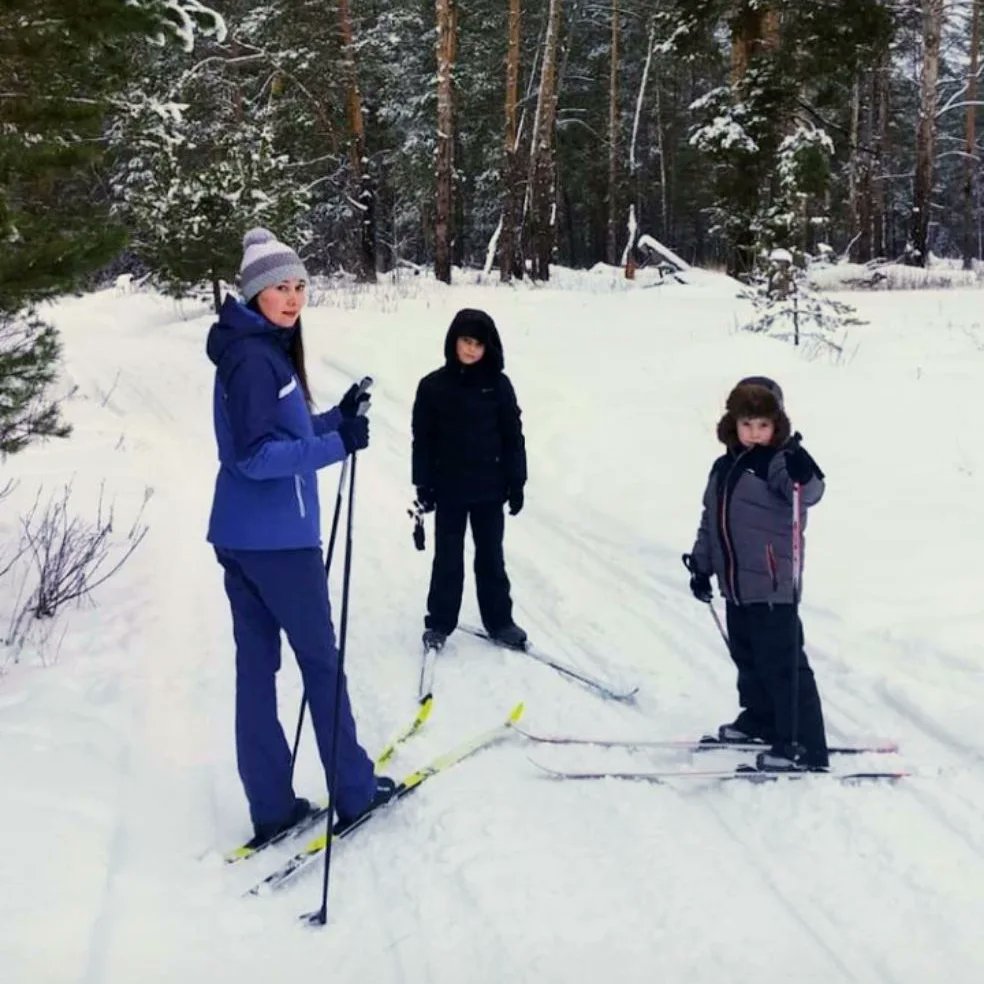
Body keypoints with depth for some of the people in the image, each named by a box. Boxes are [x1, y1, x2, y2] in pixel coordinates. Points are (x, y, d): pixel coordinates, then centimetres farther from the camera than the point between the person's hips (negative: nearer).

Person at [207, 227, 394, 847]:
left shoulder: (269, 350, 14)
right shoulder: (253, 359, -16)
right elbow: (256, 455, -23)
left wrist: (341, 418, 11)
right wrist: (338, 446, -30)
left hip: (241, 537, 9)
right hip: (277, 538, -9)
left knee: (256, 665, 8)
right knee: (322, 660, 3)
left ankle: (272, 808, 14)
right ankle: (354, 790, 15)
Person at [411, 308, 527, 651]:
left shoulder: (499, 385, -3)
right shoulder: (433, 385, -4)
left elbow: (513, 436, 1)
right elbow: (423, 439, -1)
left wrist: (516, 484, -1)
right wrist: (423, 485, -4)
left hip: (490, 488, 1)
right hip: (449, 489, 0)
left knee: (491, 557, 12)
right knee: (448, 558, 8)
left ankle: (499, 620, 23)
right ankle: (439, 623, 20)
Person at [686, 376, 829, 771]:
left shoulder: (779, 462, -11)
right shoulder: (724, 467, 11)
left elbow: (808, 493, -31)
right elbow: (710, 520, 19)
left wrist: (802, 474, -51)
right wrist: (701, 566, 20)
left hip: (773, 586, -8)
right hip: (737, 586, 8)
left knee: (783, 664, -5)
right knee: (747, 657, 21)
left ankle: (803, 746, 1)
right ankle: (760, 718, 40)